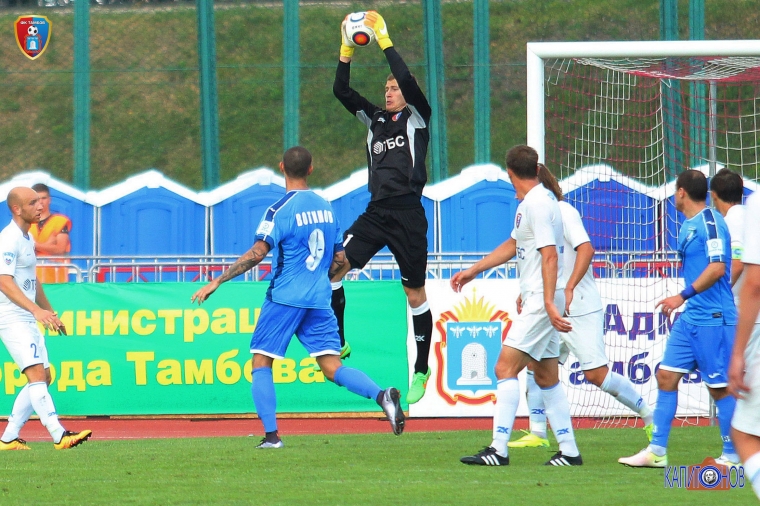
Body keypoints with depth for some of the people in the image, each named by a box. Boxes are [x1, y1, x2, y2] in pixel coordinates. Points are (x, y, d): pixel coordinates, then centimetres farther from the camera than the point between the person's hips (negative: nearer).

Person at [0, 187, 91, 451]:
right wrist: (36, 310, -33)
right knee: (36, 373, -19)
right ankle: (59, 435, -28)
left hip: (29, 320, 10)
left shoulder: (27, 239, 16)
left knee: (43, 378, 9)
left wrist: (50, 313, 30)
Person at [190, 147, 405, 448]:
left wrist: (216, 282, -15)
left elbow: (257, 253, -18)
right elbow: (340, 260, 17)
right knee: (333, 368, 2)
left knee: (261, 364, 5)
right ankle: (382, 396, -21)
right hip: (319, 300, 5)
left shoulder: (280, 211, -8)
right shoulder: (326, 207, 11)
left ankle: (271, 435, -4)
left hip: (284, 298, -5)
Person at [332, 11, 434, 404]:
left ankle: (421, 369, 12)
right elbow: (342, 91, 11)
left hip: (407, 216, -5)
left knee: (415, 294, 2)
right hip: (375, 214, 5)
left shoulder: (417, 118, 2)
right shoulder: (375, 120, 16)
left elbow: (407, 80, -14)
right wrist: (347, 50, 2)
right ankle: (337, 343, -2)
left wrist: (383, 39, -10)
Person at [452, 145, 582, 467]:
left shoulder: (538, 204, -14)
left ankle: (499, 449, -17)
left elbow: (549, 255, -22)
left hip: (542, 300, -10)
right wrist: (473, 271, 37)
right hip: (536, 300, 10)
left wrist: (549, 302, -28)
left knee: (506, 368, -13)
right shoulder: (531, 203, 16)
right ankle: (569, 452, 13)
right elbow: (513, 245, 30)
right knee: (546, 376, 12)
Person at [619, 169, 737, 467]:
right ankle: (657, 451, 9)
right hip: (690, 317, 10)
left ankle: (732, 456, 5)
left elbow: (717, 267, -22)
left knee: (720, 386, -4)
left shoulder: (710, 221, -13)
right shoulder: (688, 226, 16)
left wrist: (684, 296, -25)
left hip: (712, 317, -10)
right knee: (666, 376, 6)